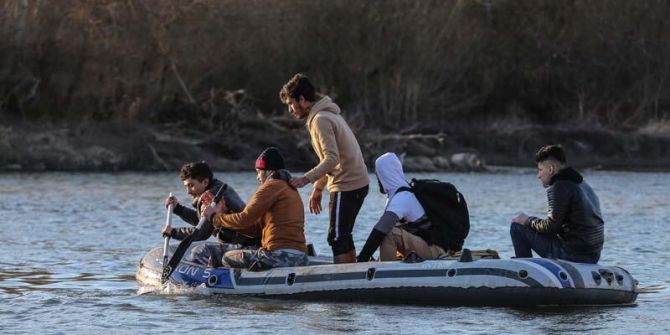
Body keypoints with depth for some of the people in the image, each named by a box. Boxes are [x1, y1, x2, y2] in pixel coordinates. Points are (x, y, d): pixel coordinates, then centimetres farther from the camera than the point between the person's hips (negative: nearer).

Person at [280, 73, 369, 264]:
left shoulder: (320, 120, -15)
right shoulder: (327, 114, 17)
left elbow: (332, 158, -26)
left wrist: (307, 179, -30)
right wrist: (318, 188, 22)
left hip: (347, 186, -10)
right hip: (358, 182, 10)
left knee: (337, 238, -10)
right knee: (343, 236, 15)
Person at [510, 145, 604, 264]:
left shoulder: (560, 187, -12)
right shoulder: (583, 185, 18)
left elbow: (551, 227, -16)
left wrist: (528, 221, 1)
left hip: (571, 256, -9)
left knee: (518, 228, -1)